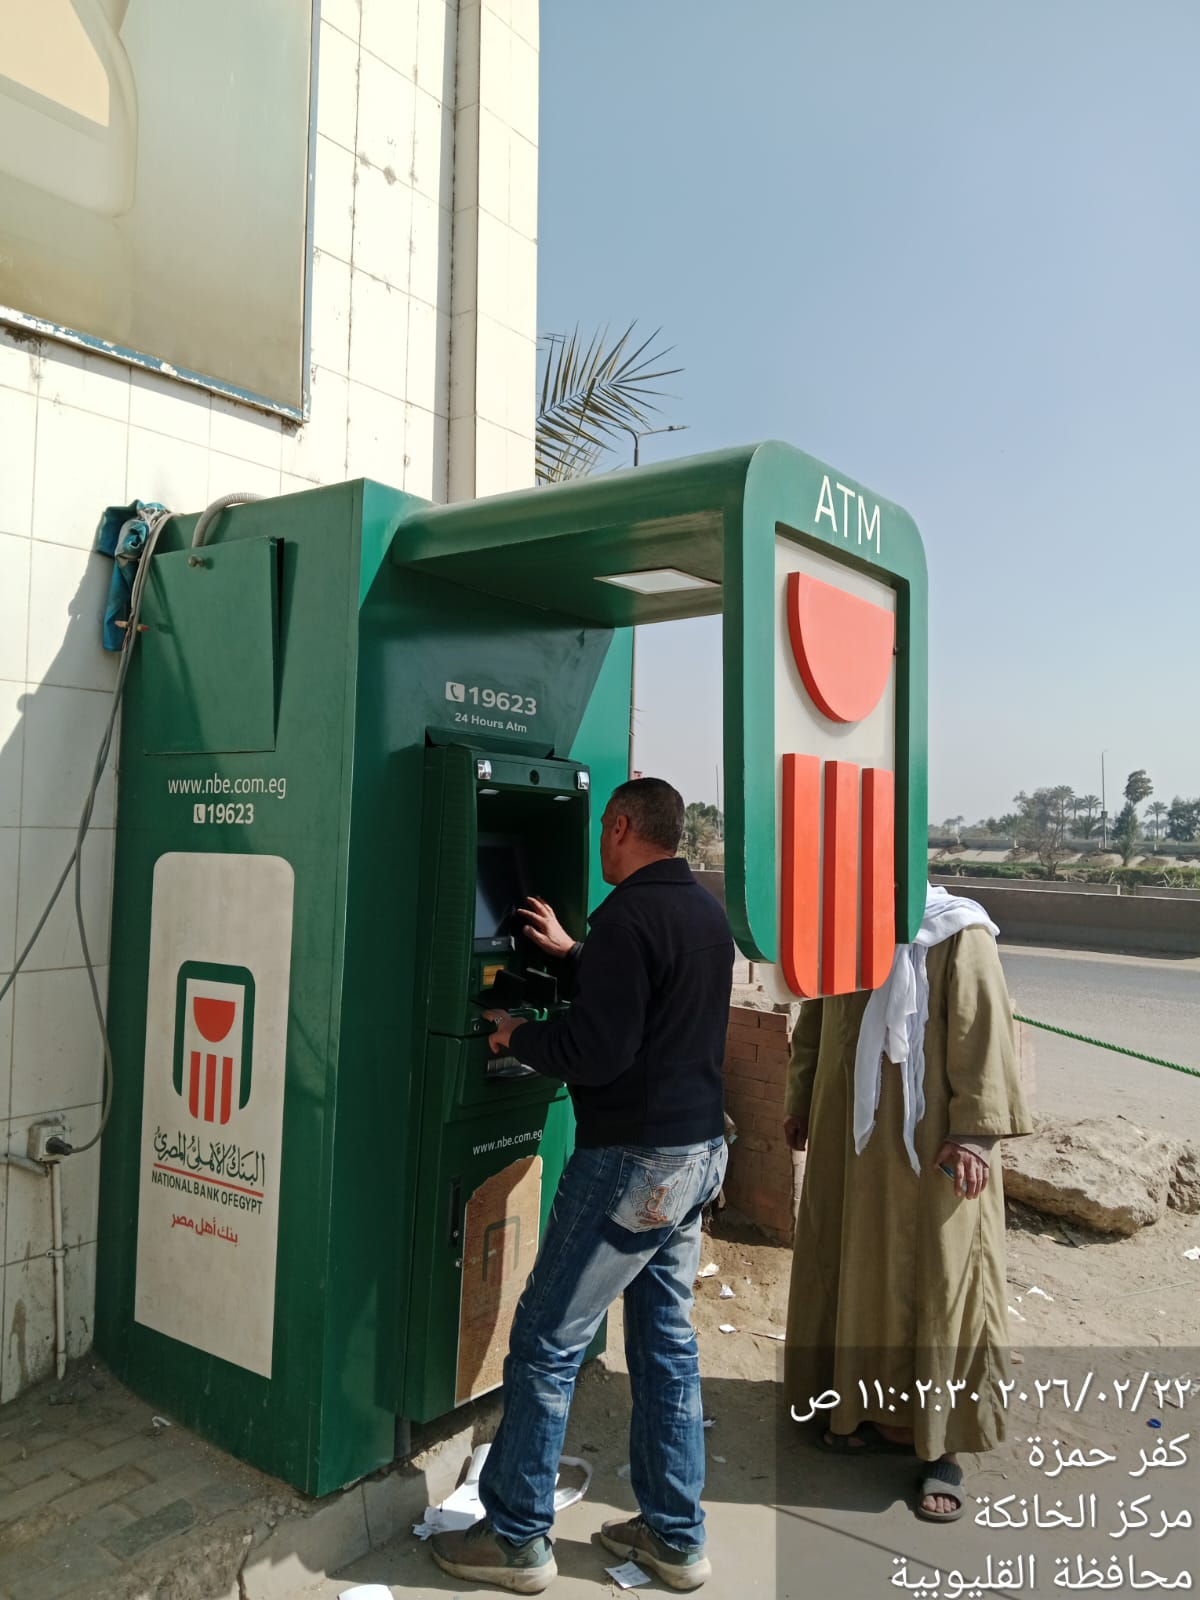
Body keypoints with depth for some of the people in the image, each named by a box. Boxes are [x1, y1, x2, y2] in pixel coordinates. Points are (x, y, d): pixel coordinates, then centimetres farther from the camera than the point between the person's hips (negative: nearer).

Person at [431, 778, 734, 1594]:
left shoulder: (629, 916, -18)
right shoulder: (707, 913, 10)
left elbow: (596, 1052, -22)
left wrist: (518, 1035, -5)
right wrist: (573, 953, 26)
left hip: (634, 1161, -9)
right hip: (701, 1152, 9)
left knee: (546, 1344, 5)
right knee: (668, 1341, 17)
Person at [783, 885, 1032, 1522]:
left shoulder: (958, 936, -13)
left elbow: (984, 1035, -15)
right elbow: (814, 1027, 14)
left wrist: (975, 1130, -18)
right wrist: (801, 1101, 17)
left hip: (929, 1146, -6)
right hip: (848, 1138, 6)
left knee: (938, 1282, 3)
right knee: (851, 1271, 14)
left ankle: (940, 1448, 18)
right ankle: (868, 1407, 34)